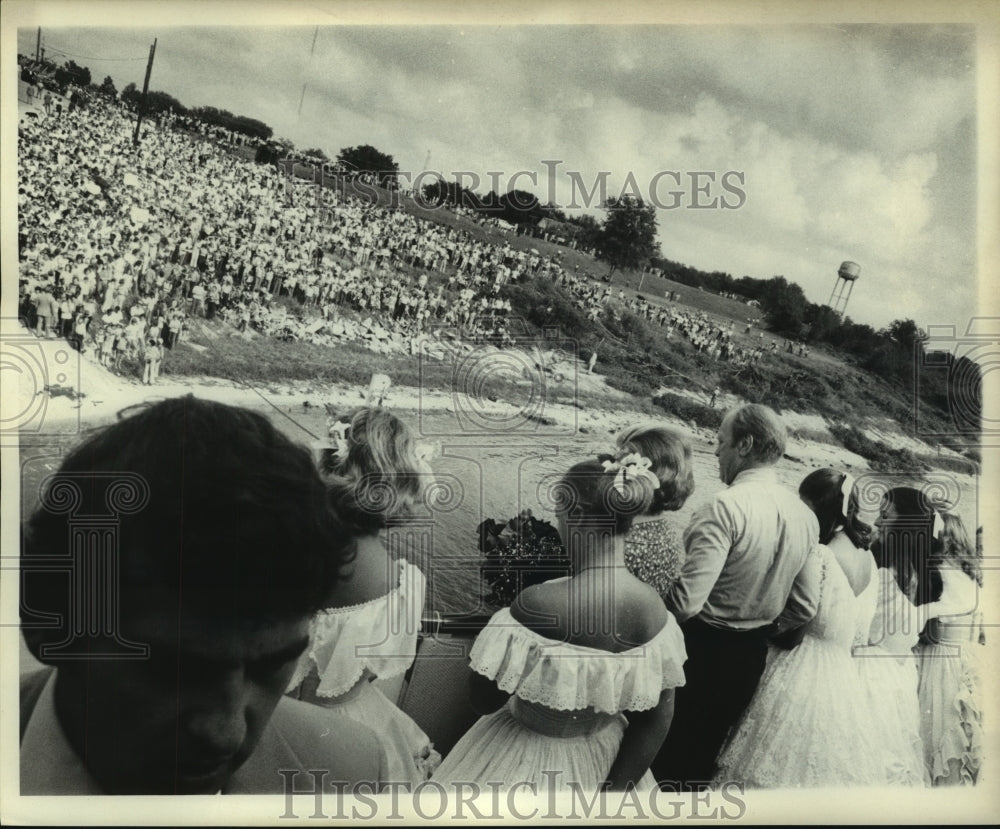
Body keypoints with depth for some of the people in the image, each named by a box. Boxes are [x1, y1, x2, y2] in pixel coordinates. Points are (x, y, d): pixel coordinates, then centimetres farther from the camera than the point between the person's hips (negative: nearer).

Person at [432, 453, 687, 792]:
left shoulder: (536, 604, -32)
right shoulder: (654, 610, -15)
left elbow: (484, 700, -20)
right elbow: (656, 720, -7)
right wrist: (614, 790, 0)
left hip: (527, 767, -4)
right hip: (602, 763, 4)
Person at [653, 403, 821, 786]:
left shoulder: (727, 507, -23)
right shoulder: (805, 515, 0)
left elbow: (686, 600, -27)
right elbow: (805, 607, 6)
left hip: (702, 649, -7)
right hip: (753, 655, 7)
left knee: (665, 753, 11)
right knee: (705, 752, 23)